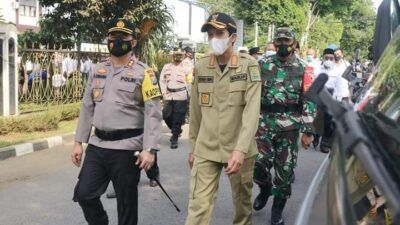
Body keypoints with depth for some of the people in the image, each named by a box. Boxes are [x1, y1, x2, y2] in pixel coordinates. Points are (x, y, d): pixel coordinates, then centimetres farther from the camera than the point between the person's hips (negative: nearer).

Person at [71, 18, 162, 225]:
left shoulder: (143, 73, -6)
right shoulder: (97, 71, 11)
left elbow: (153, 114, -11)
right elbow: (87, 108, 15)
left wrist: (149, 149, -19)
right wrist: (78, 142, 11)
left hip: (126, 148, -5)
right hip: (97, 145, 5)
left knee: (126, 203, 5)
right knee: (84, 194, 7)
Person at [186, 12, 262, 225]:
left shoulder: (249, 65, -8)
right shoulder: (200, 66, 2)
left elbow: (252, 110, -16)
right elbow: (195, 111, 7)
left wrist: (240, 149, -26)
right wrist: (192, 147, 10)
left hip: (239, 149, -1)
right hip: (205, 150, 2)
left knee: (242, 201, 16)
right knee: (198, 206, -3)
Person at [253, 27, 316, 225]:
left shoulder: (303, 69, 1)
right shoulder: (263, 65, 5)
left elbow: (309, 102, 0)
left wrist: (308, 131, -5)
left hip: (290, 126, -1)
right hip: (264, 123, 1)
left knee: (285, 170, 5)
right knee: (257, 163, -6)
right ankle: (265, 188, 28)